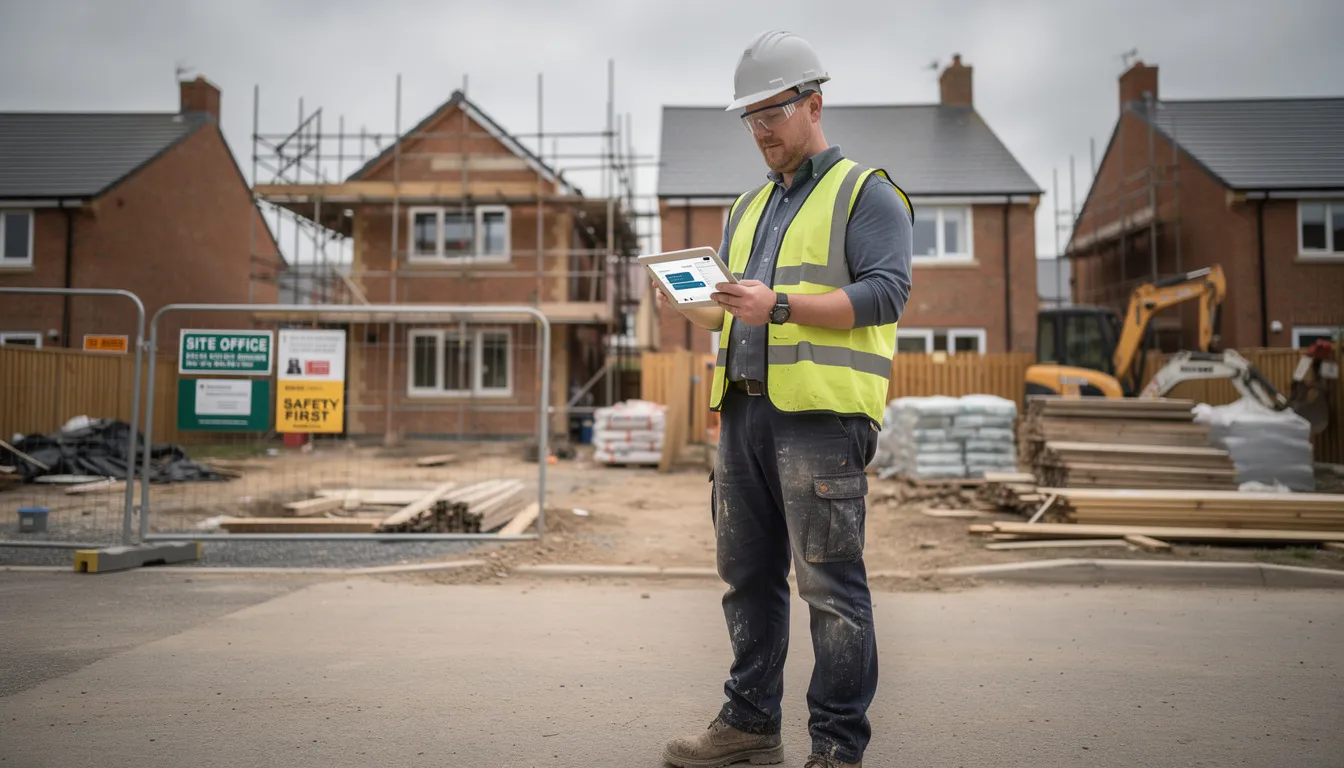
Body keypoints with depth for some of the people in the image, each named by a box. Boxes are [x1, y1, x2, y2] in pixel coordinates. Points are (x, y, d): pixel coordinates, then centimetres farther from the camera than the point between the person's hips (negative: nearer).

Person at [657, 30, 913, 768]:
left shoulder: (866, 193, 2)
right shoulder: (748, 207, 24)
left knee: (830, 583, -5)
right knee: (747, 575, 11)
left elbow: (886, 291, -12)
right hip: (744, 409, 7)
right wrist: (688, 302, 3)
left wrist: (780, 305, -21)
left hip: (821, 412, -7)